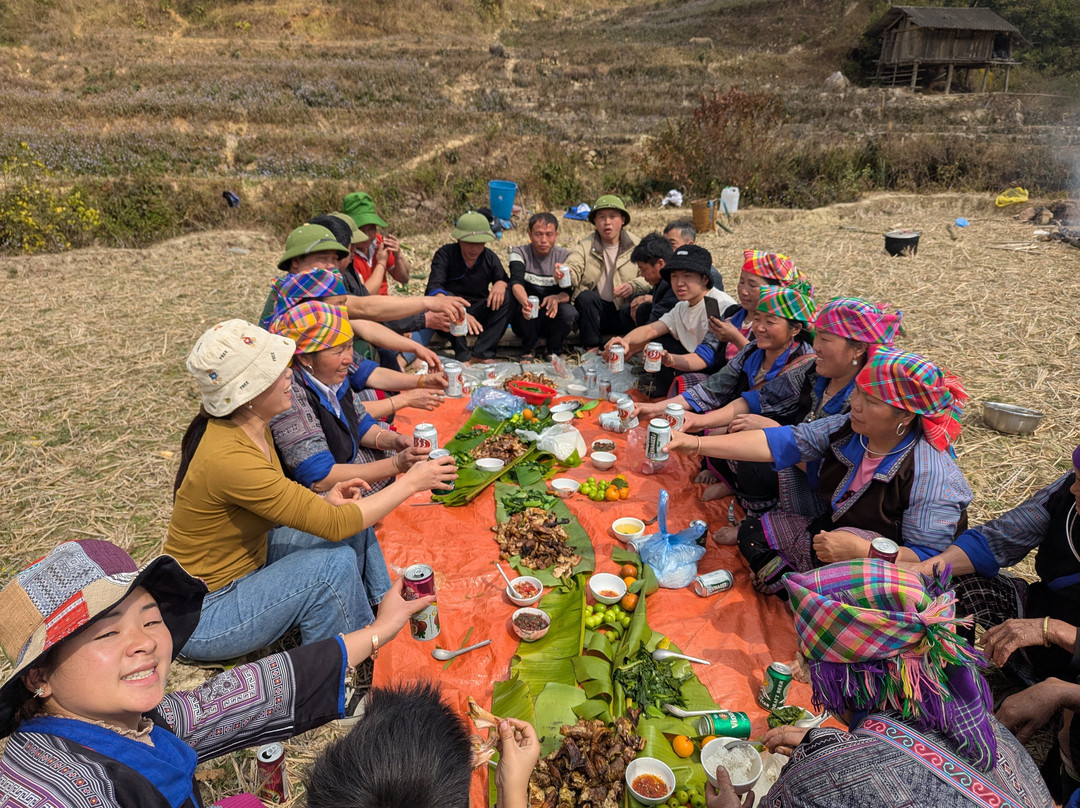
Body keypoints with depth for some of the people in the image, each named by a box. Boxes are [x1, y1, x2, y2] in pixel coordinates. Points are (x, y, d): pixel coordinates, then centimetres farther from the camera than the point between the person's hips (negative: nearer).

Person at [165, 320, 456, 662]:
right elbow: (334, 524, -29)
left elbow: (273, 508, 11)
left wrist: (324, 502, -9)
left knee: (353, 522, -1)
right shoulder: (228, 457, -32)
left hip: (245, 565, 9)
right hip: (201, 621, -9)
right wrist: (410, 482, -20)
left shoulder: (253, 428, -3)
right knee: (336, 564, -27)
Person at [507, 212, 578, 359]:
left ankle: (554, 352, -3)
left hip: (553, 319, 1)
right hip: (525, 319, -1)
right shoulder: (519, 253, -5)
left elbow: (569, 292, -13)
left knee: (570, 313, -31)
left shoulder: (564, 256, -1)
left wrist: (556, 298, -38)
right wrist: (525, 301, -48)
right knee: (524, 306, -34)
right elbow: (516, 282, -25)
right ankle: (529, 349, -7)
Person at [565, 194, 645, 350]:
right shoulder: (584, 245, 5)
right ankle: (592, 349, -24)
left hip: (624, 313, 0)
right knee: (586, 296, -30)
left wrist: (633, 286, -27)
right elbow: (573, 269, -13)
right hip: (596, 311, 1)